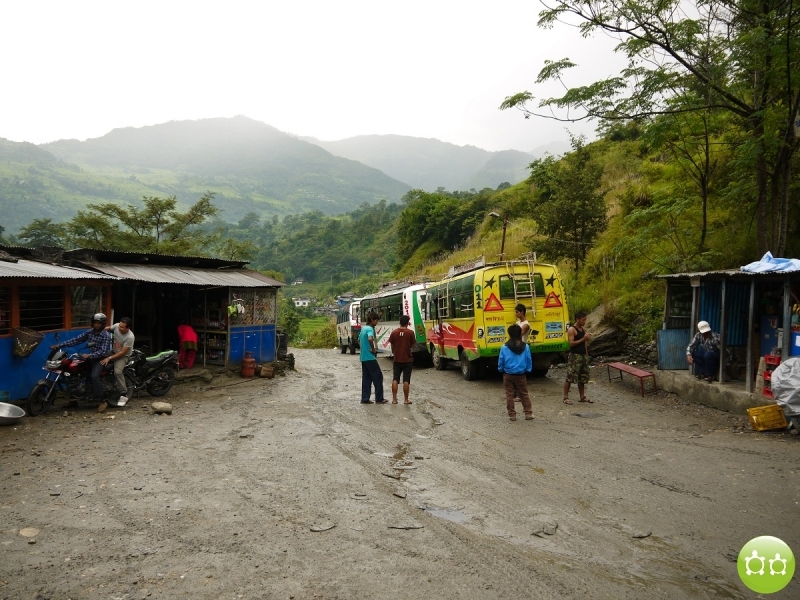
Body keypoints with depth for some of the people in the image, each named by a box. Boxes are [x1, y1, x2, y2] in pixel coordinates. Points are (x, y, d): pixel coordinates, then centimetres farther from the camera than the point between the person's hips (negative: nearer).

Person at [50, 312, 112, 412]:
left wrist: (89, 355, -34)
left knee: (94, 376, -30)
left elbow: (103, 351, -22)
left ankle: (102, 402, -26)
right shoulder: (89, 332, 6)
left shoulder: (106, 335, -14)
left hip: (101, 358, -8)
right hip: (91, 357, 8)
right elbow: (76, 340, 2)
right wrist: (59, 345, -6)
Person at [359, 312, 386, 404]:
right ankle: (379, 399, 4)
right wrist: (373, 349, -21)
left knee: (366, 378, 11)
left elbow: (359, 340, 28)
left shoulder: (363, 328, 14)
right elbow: (370, 339, -34)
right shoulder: (370, 329, -14)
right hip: (370, 357, -9)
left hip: (363, 357, 9)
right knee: (378, 377, 0)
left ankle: (365, 399, 11)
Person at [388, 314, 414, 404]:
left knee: (395, 379, 8)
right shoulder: (410, 332, -10)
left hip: (397, 359, 2)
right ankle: (406, 400, 7)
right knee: (406, 380, 3)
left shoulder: (394, 332, -3)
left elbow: (392, 346, 5)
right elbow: (412, 346, -3)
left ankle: (394, 399, 9)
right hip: (407, 360, -2)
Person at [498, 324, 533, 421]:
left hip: (508, 375, -2)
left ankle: (512, 414, 10)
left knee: (509, 395, 8)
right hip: (521, 375, 2)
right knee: (524, 394, 13)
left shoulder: (505, 347, -12)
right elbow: (529, 361, 1)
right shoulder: (525, 346, -6)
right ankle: (529, 413, 15)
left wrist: (501, 370, 13)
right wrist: (528, 370, 17)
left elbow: (501, 362, -5)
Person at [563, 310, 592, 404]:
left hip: (583, 355, 8)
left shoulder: (583, 329, 14)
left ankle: (582, 397, 22)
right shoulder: (571, 330, -11)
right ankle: (566, 397, -1)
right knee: (570, 377, -6)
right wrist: (583, 338, -19)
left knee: (582, 377, 13)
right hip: (575, 356, -8)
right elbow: (571, 343, -19)